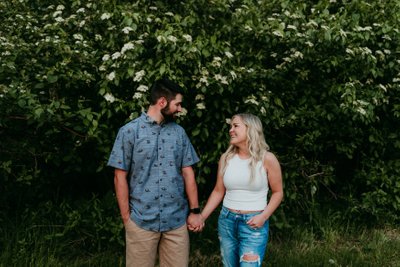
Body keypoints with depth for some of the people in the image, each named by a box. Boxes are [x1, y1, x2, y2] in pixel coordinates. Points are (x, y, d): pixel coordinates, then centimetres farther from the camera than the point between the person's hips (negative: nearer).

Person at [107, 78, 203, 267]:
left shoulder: (179, 132, 8)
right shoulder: (129, 131, -4)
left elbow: (188, 173, 9)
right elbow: (120, 177, -4)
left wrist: (195, 211, 5)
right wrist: (126, 217, -5)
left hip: (177, 220, 3)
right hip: (141, 220, -3)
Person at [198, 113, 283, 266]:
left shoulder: (267, 159, -8)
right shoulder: (226, 158, 3)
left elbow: (277, 192, 0)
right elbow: (218, 192, 9)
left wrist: (264, 216, -13)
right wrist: (201, 217, 1)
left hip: (253, 223, -4)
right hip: (226, 221, 4)